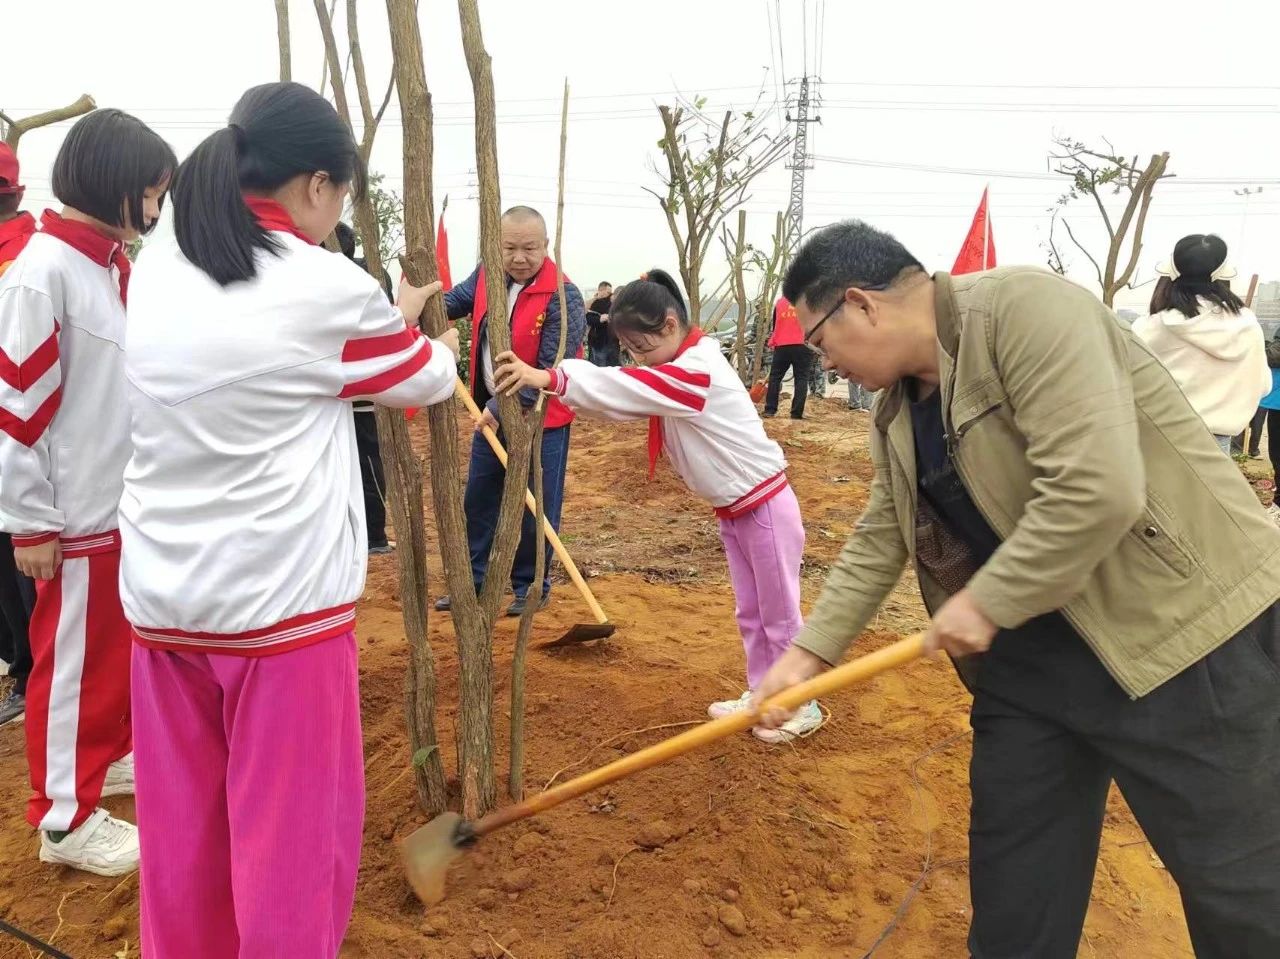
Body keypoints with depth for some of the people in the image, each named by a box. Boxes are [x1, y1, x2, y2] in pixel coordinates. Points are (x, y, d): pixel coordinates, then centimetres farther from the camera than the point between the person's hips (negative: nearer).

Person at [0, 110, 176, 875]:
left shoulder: (118, 266, 8)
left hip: (134, 501, 8)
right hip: (77, 513, -8)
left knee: (123, 644, 20)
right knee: (75, 655, 3)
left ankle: (111, 756, 39)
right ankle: (65, 816, 17)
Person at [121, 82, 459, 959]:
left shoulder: (155, 277, 5)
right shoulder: (326, 288, -11)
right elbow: (424, 380, 5)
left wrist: (385, 322, 26)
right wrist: (440, 346, 28)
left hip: (164, 600, 7)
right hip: (281, 602, -6)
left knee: (183, 823, 20)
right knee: (294, 825, 10)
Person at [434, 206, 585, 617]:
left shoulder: (563, 298, -22)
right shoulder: (486, 275, -1)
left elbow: (551, 372, -23)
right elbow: (451, 302, 16)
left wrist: (503, 408, -23)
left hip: (540, 419, -7)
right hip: (491, 412, 7)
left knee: (535, 509, 3)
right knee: (478, 501, 14)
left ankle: (531, 588, 21)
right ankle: (474, 581, 29)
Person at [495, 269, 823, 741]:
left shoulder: (699, 369, -25)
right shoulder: (673, 374, 7)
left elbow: (629, 388, -39)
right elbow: (626, 397, -3)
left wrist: (549, 378, -48)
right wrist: (551, 383, -18)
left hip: (765, 505, -9)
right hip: (733, 510, 9)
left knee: (778, 613, 4)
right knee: (749, 612, 19)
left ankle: (802, 706, 20)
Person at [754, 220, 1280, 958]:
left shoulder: (1023, 309, -21)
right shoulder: (899, 410, 6)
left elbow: (1098, 489, -30)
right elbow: (881, 538, 13)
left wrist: (986, 602, -20)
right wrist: (811, 650, 9)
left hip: (1185, 621, -8)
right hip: (1028, 647, 8)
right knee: (1013, 859, 16)